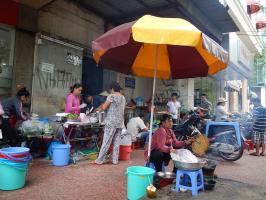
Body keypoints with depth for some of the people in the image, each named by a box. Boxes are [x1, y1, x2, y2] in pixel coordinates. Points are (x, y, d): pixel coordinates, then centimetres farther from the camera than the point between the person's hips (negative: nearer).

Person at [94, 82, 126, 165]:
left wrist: (99, 109, 13)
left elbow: (104, 107, -8)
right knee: (117, 142, 9)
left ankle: (100, 160, 5)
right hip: (120, 122, 7)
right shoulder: (123, 98, 14)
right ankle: (115, 160, 14)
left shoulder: (112, 96, -7)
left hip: (111, 122, -7)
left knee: (106, 141, -2)